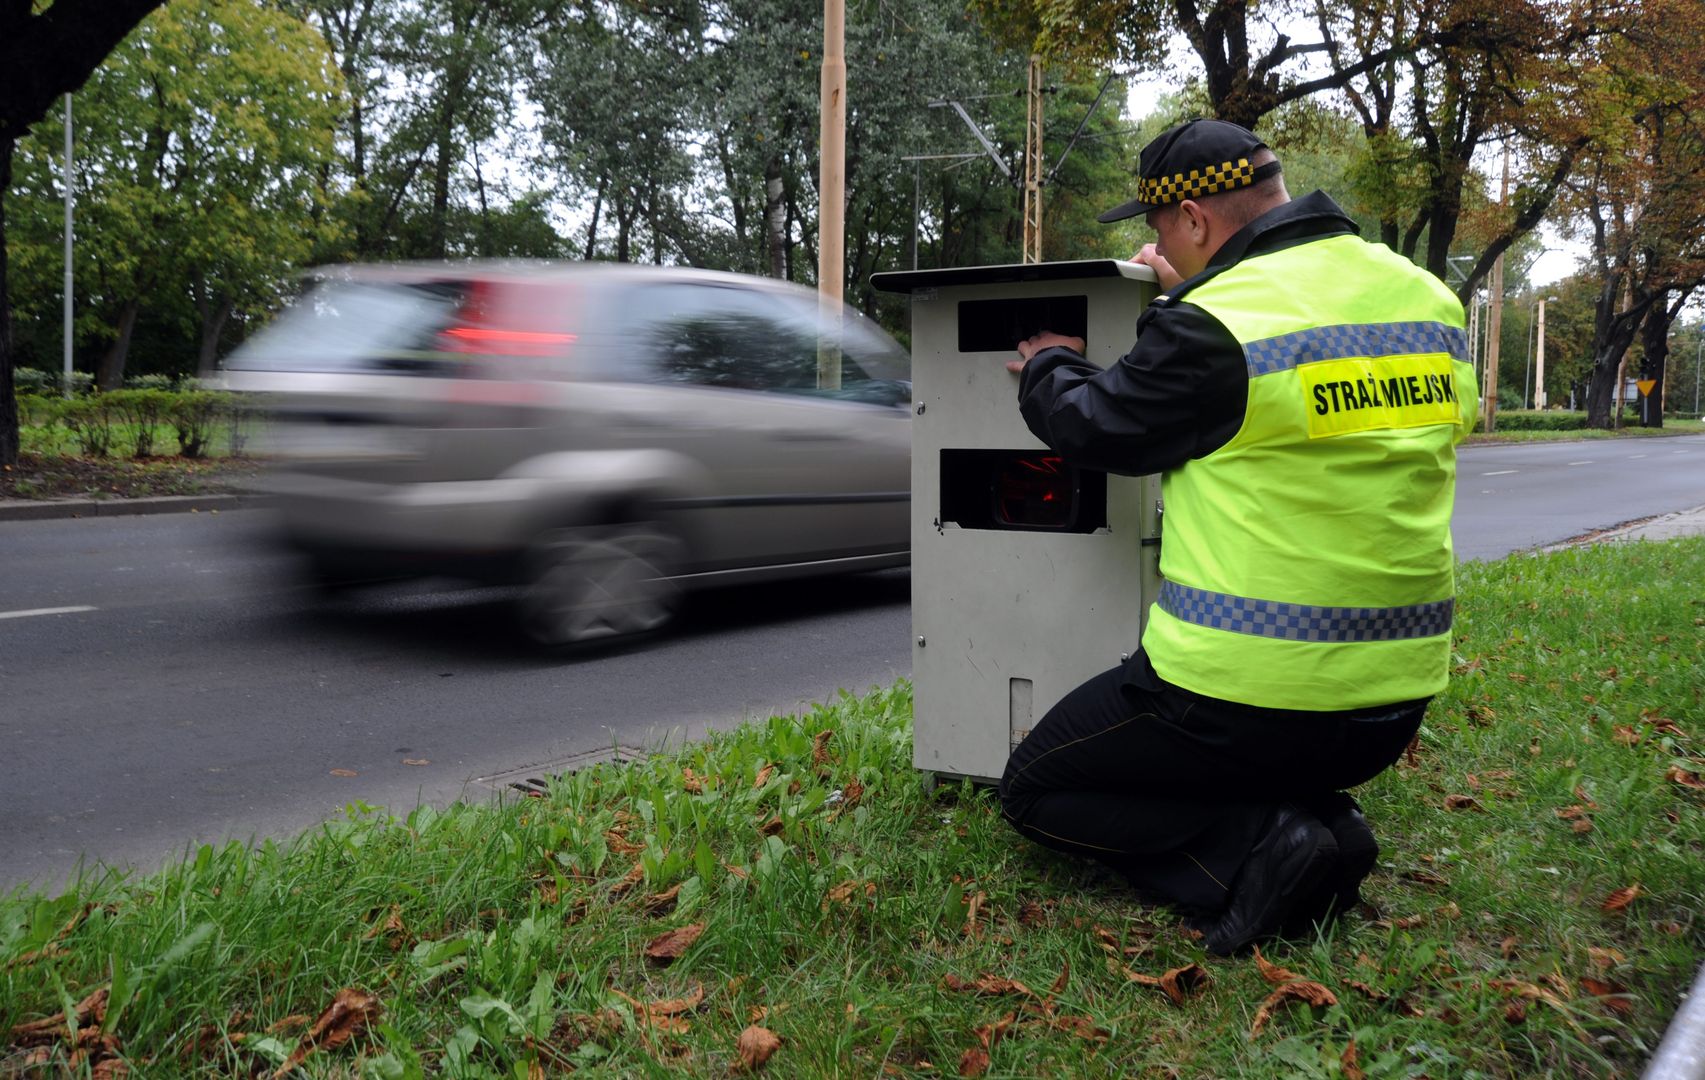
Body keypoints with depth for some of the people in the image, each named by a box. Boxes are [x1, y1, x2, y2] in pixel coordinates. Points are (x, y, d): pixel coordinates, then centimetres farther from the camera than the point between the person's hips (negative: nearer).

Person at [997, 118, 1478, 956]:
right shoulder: (1430, 302, 5)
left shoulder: (1216, 328, -19)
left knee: (1035, 791, 12)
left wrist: (1048, 370, 17)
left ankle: (1256, 853, -7)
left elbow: (1095, 426, -4)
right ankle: (1317, 819, 8)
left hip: (1249, 697, -8)